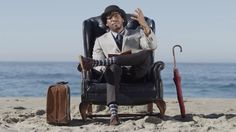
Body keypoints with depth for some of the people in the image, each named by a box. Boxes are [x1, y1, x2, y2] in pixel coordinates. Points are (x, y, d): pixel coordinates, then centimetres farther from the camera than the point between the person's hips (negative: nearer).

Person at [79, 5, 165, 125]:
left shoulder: (138, 34, 21)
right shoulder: (101, 40, 20)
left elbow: (152, 46, -1)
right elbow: (98, 66, 6)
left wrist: (144, 25, -17)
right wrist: (106, 69, -19)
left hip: (137, 72, 1)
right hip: (116, 72, 0)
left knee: (147, 53, -31)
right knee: (113, 67, -37)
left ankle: (93, 61, -38)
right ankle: (113, 113, -54)